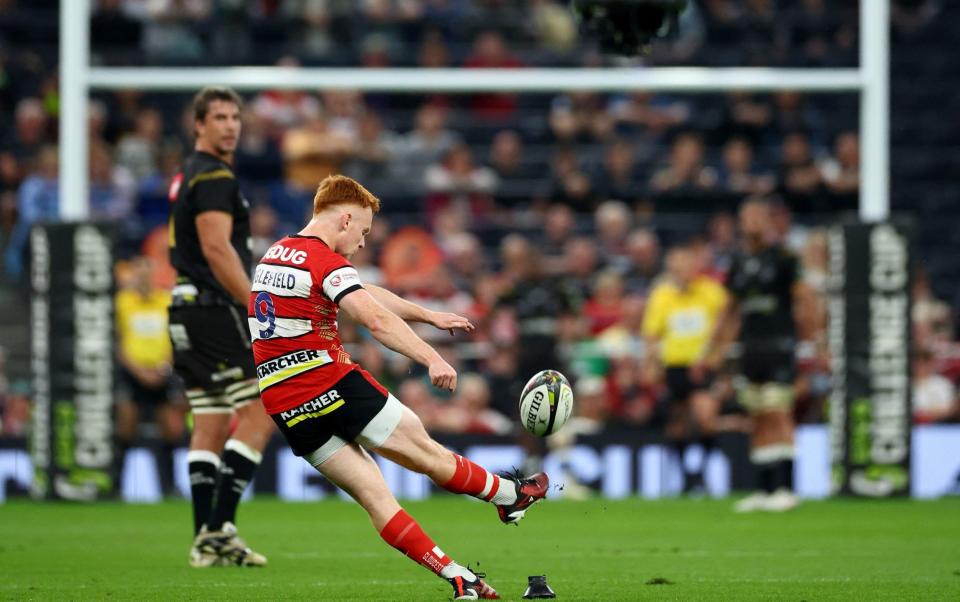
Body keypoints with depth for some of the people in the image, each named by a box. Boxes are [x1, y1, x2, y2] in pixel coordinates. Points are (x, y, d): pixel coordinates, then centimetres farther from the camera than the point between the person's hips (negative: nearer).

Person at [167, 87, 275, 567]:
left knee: (210, 427, 8)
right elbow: (217, 248, -21)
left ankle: (207, 539, 6)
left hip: (188, 311, 10)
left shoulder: (189, 176, 20)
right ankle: (219, 526, -12)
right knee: (261, 411, -8)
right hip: (214, 308, -10)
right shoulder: (214, 177, -11)